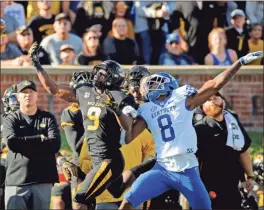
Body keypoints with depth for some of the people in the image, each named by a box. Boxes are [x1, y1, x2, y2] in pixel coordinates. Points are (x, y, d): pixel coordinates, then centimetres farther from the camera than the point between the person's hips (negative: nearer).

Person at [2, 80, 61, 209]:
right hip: (16, 181, -1)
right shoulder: (10, 120, 8)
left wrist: (23, 144, -7)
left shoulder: (48, 118, 11)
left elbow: (55, 144, -4)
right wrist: (40, 139, -6)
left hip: (42, 180, 1)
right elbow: (12, 143, -11)